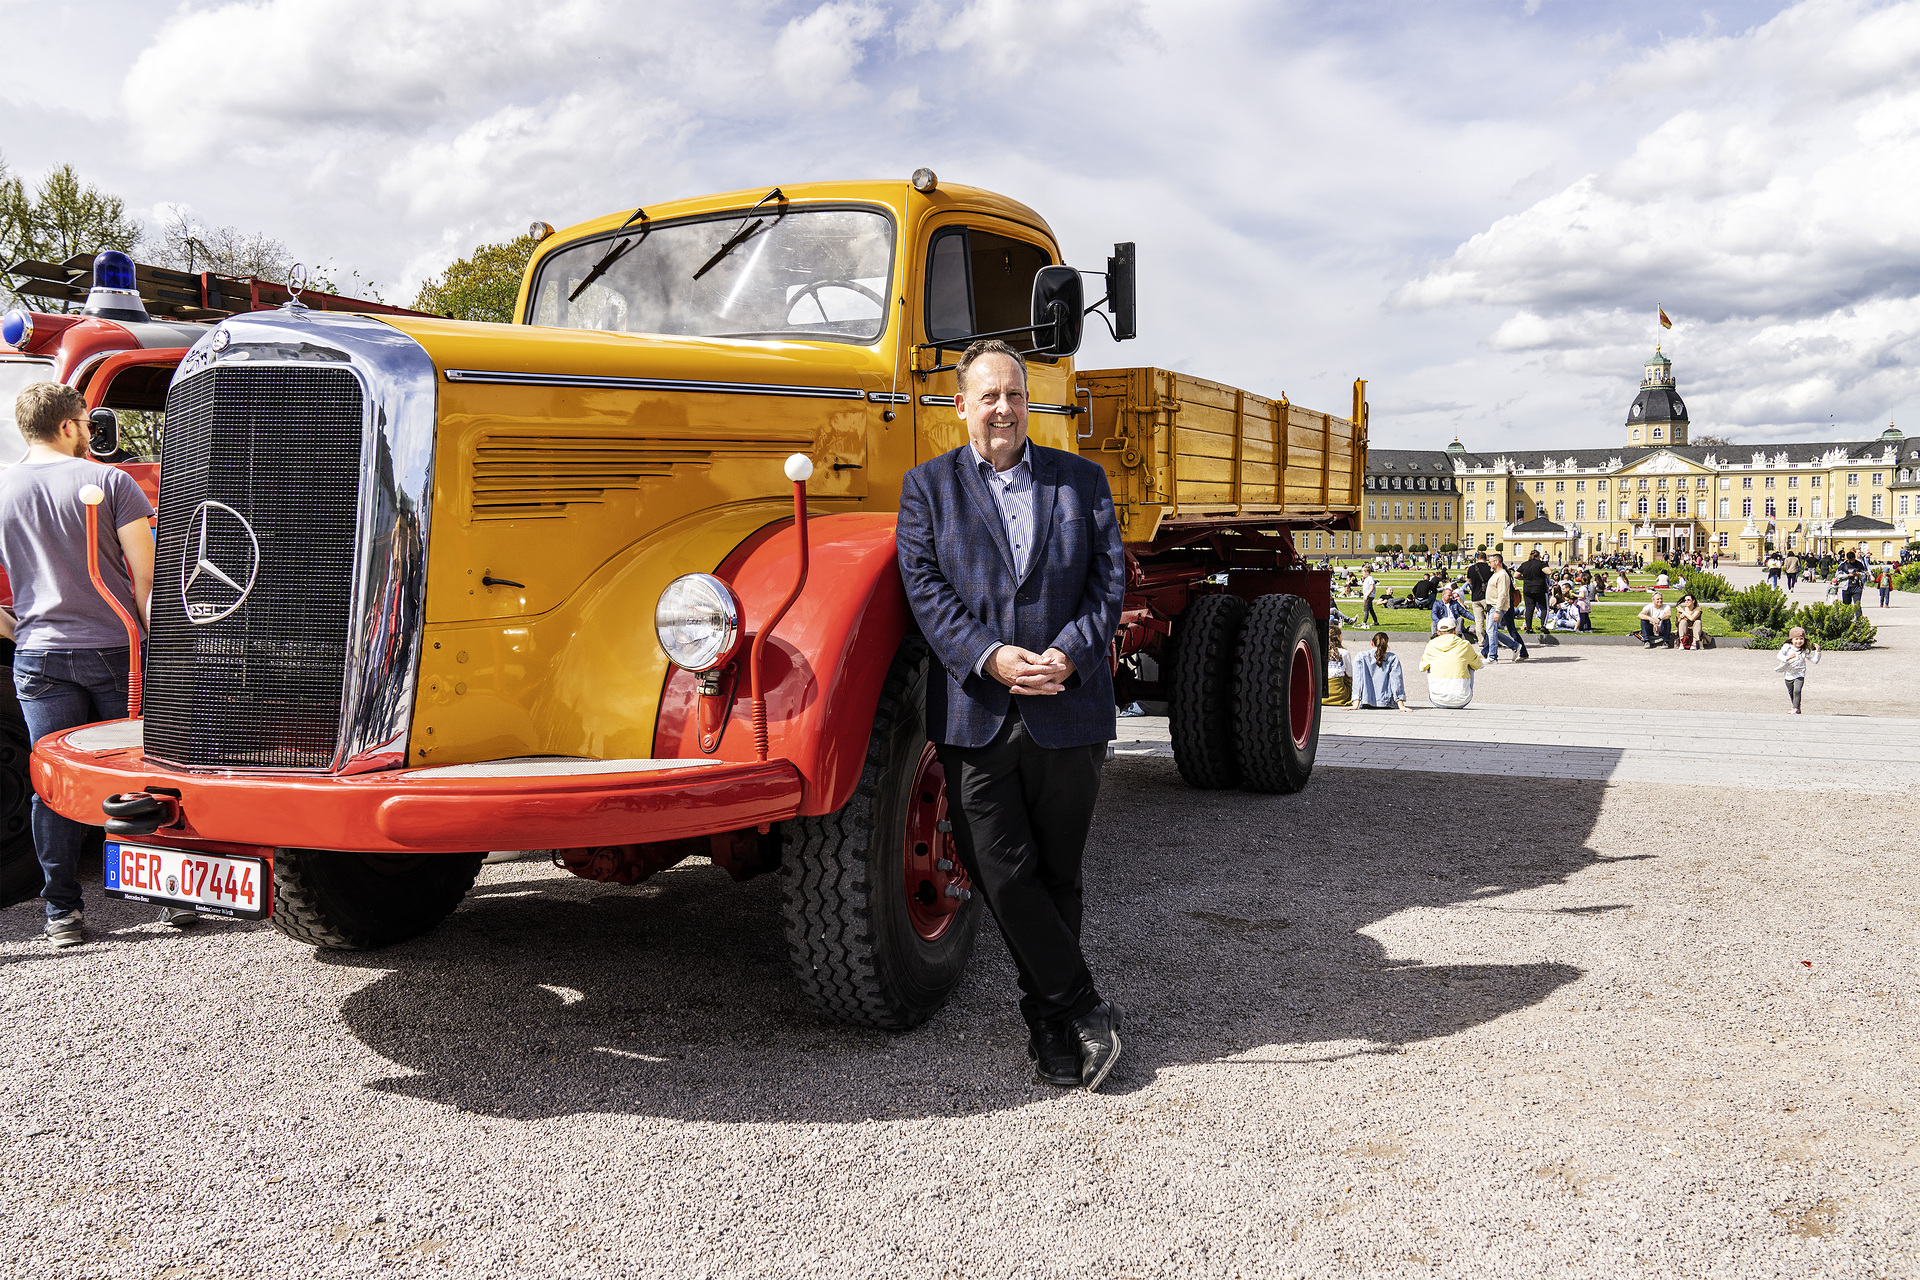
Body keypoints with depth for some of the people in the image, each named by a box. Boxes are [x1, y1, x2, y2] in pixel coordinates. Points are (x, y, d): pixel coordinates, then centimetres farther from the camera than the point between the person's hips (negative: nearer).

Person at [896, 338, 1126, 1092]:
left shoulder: (1081, 480, 12)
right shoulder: (927, 486, 9)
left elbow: (1109, 579, 3)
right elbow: (926, 588, -3)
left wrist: (1069, 654, -13)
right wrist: (989, 657, -17)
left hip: (1070, 711, 1)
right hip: (975, 712, -1)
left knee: (1058, 871, 8)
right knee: (1002, 874, -4)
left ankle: (1050, 1021, 23)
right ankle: (1084, 1011, 8)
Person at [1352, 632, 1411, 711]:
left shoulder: (1360, 657, 1)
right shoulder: (1393, 658, -1)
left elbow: (1358, 681, -7)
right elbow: (1396, 681, -9)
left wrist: (1356, 704, -13)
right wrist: (1401, 705, -12)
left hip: (1365, 704, 2)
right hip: (1386, 703, -2)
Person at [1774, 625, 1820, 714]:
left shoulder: (1806, 650, -2)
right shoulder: (1787, 647, -6)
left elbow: (1814, 660, 3)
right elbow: (1779, 655, -20)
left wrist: (1818, 651, -10)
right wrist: (1787, 658, -38)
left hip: (1799, 675, -2)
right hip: (1788, 675, 2)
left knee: (1797, 691, -22)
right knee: (1791, 693, 14)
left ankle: (1795, 709, -19)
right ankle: (1797, 708, 33)